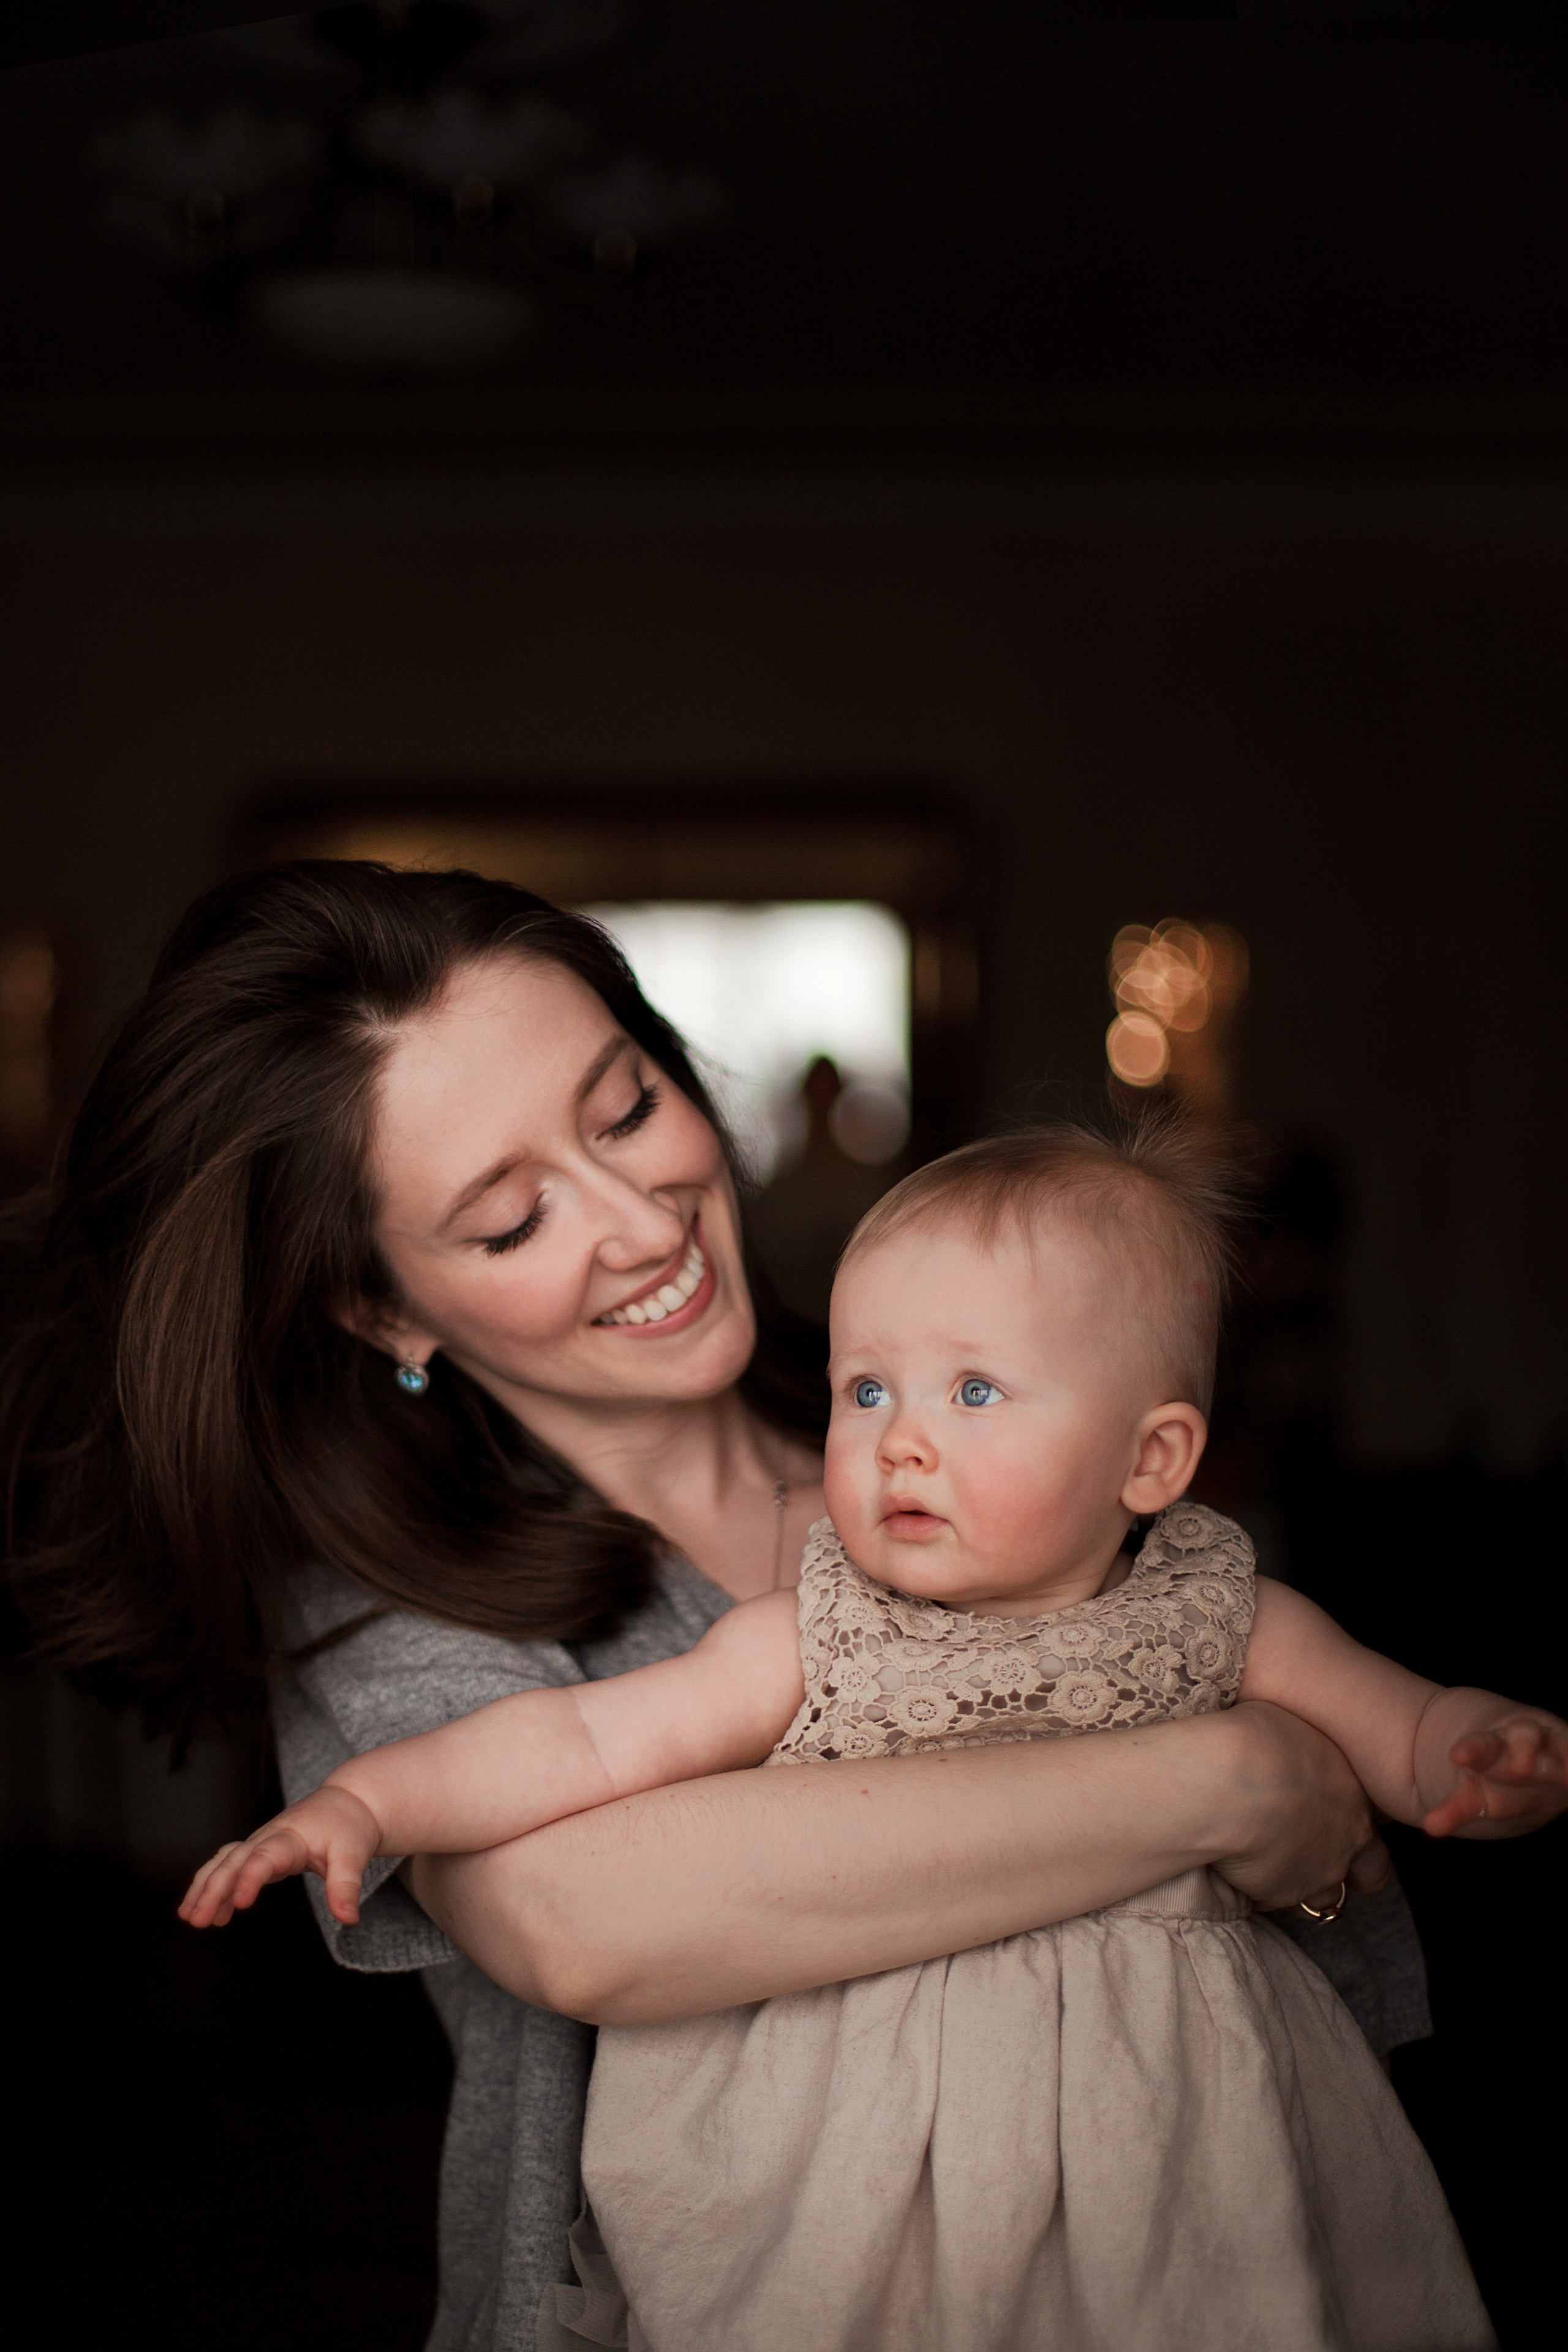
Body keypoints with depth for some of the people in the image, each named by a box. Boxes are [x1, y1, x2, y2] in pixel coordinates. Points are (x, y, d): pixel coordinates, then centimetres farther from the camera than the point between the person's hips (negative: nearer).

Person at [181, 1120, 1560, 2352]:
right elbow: (584, 1741, -8)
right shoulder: (813, 1647, -5)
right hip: (856, 2145, 0)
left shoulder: (1227, 1625, -2)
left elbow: (1407, 1725, 6)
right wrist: (366, 1801, -19)